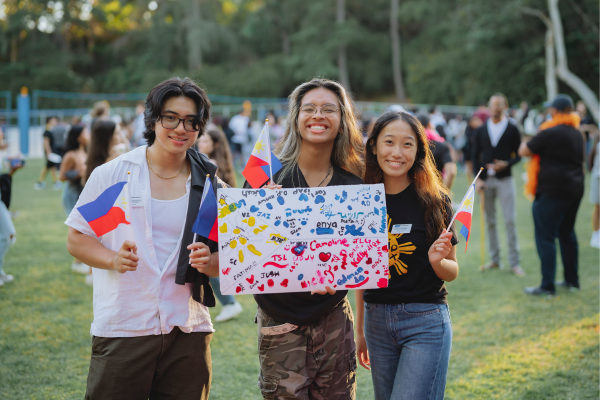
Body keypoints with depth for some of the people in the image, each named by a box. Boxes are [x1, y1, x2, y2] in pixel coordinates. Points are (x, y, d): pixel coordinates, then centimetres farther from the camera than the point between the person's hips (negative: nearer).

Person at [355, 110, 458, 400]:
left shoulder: (434, 200, -6)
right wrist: (360, 330, 15)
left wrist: (437, 261, -21)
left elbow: (452, 272, 1)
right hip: (377, 319, 4)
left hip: (426, 321, -3)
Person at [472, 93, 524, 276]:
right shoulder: (481, 130, 8)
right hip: (486, 180, 3)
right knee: (490, 221, 6)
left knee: (510, 221, -5)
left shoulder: (512, 130, 1)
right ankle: (495, 259, 15)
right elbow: (475, 156, 8)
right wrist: (478, 178, -2)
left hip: (505, 180, -3)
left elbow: (518, 155, 3)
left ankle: (514, 262, 0)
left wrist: (506, 164, -16)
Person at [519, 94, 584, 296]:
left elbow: (524, 151, -7)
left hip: (553, 190, -8)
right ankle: (572, 279, 24)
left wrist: (525, 143, 14)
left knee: (545, 237, -4)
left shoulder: (549, 133, -14)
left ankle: (547, 285, -7)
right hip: (575, 188, 8)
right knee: (567, 233, 18)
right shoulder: (578, 134, 11)